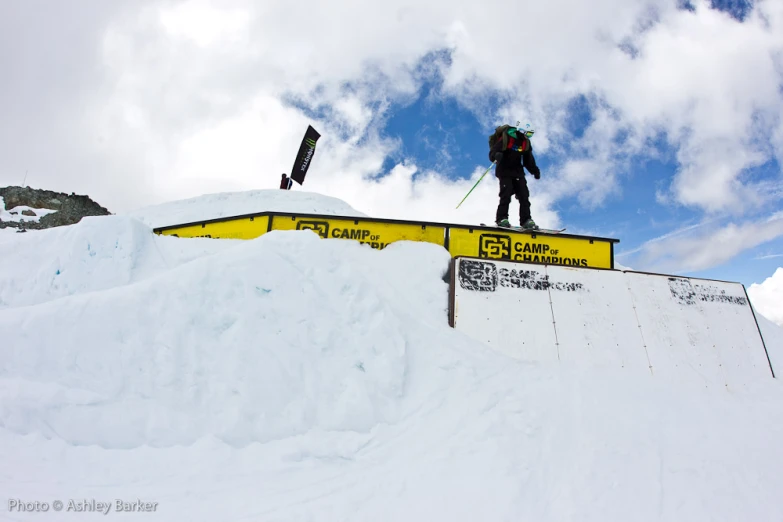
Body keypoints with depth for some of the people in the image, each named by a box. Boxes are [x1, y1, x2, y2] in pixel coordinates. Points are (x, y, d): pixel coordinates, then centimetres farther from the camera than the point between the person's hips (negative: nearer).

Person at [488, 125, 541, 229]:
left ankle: (526, 220, 1)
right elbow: (492, 152, -18)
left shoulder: (526, 142, 6)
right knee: (506, 194, -17)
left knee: (524, 195, -2)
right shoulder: (506, 138, -13)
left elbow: (528, 159, 15)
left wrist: (534, 170, 4)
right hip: (504, 171, -6)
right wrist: (496, 156, -40)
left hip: (518, 171, 6)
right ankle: (501, 219, -11)